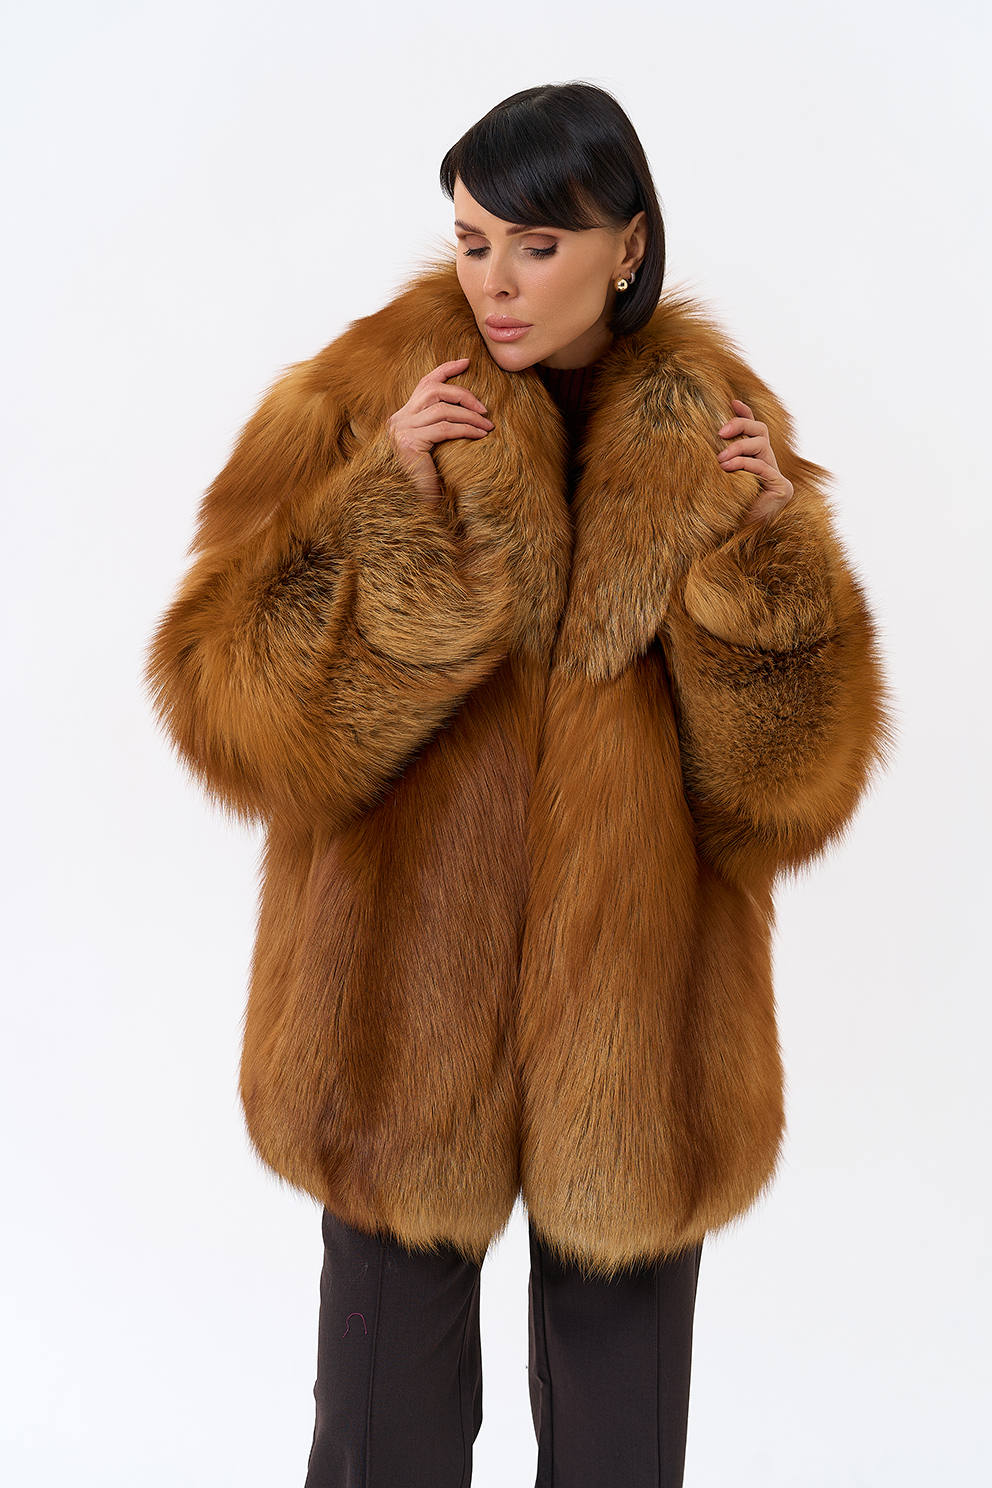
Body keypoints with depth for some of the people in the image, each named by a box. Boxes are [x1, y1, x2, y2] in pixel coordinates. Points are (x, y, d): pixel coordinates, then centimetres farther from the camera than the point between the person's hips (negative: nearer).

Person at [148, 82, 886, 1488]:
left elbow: (793, 781, -1)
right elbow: (224, 708, -11)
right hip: (406, 1024, -1)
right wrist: (397, 504, -20)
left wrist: (766, 535, -14)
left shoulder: (713, 434, 2)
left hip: (634, 1046, 2)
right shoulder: (358, 408, -3)